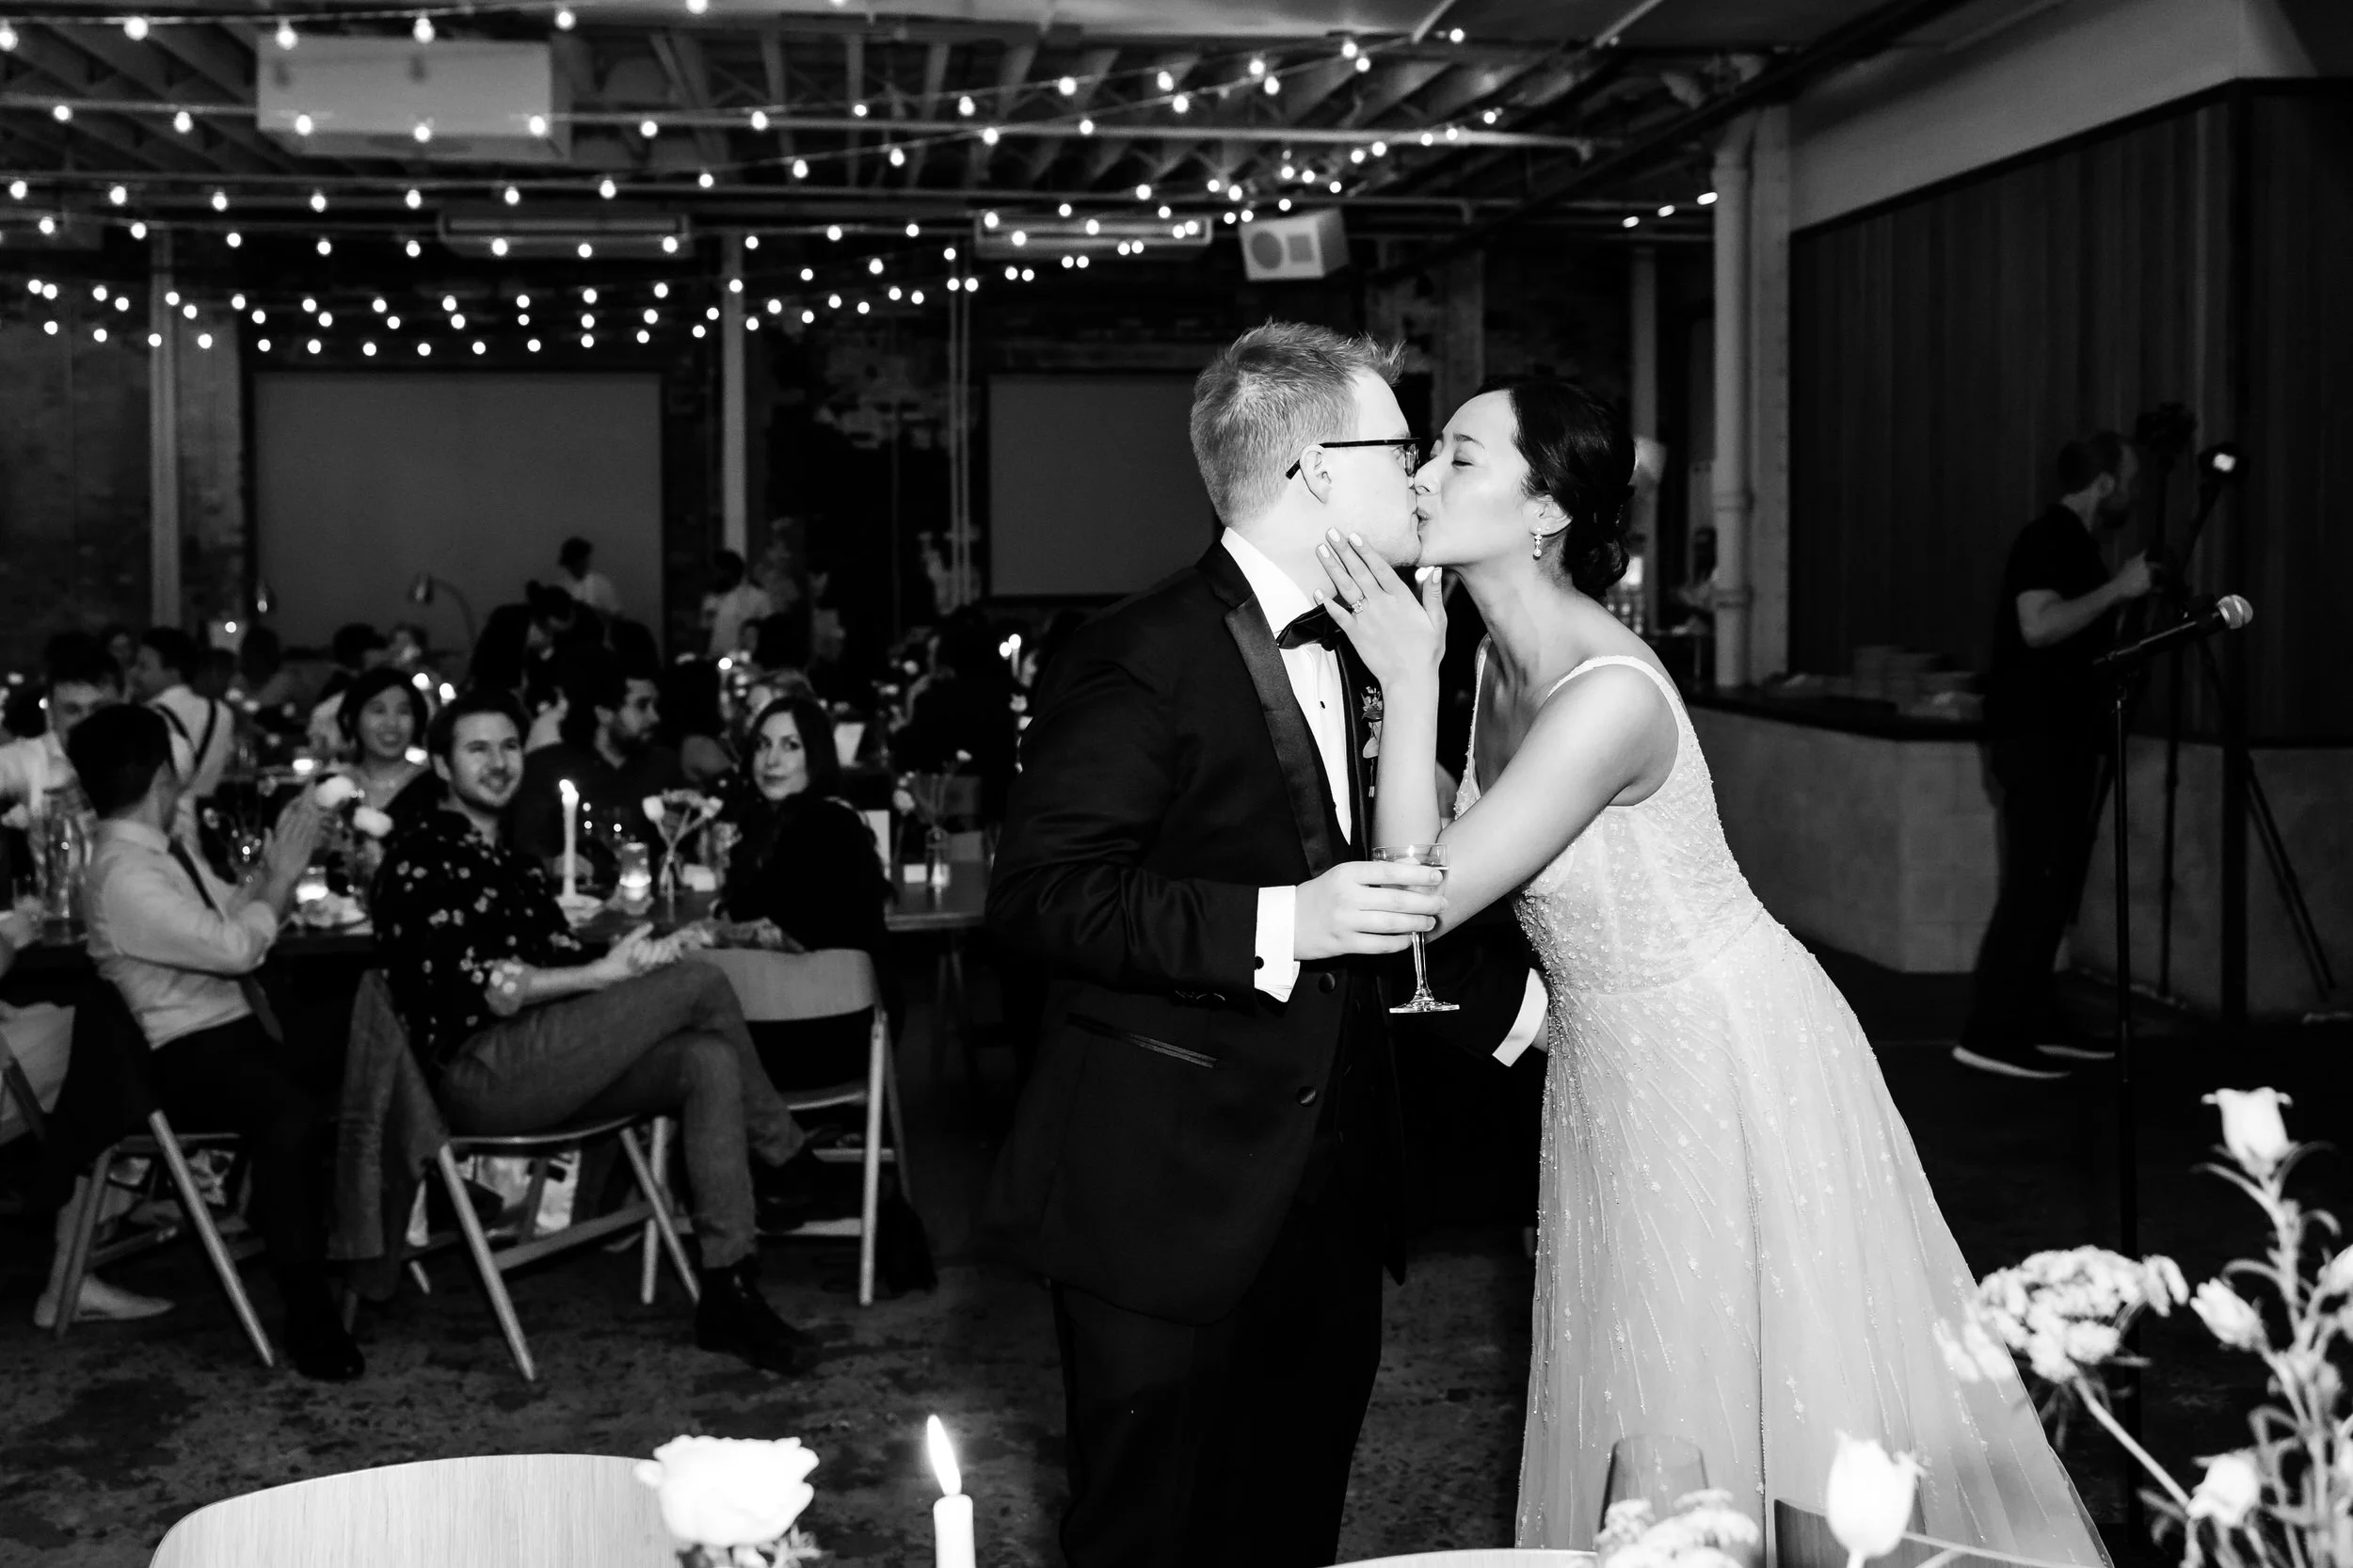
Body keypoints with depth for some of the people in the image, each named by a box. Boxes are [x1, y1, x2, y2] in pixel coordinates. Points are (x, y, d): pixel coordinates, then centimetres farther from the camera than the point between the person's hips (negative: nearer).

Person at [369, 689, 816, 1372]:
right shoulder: (422, 856, -4)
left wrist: (636, 957, -8)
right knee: (699, 984, -16)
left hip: (542, 1061, 9)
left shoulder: (513, 861, 25)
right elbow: (484, 993, -14)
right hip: (480, 1072, -8)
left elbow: (567, 964, 16)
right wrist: (603, 971, -14)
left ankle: (729, 1291, -19)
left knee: (709, 1061, -17)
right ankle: (788, 1164, 2)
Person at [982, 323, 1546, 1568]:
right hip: (1166, 1215, -8)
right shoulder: (1141, 661, -15)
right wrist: (1279, 927, -30)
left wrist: (1517, 1004, 16)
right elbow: (1036, 894, -23)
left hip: (1327, 1215, 8)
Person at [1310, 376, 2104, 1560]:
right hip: (1613, 1065, 9)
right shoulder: (1504, 662, -2)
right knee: (1636, 1409, 21)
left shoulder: (1609, 695, -29)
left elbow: (1425, 900, -27)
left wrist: (1409, 684, -26)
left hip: (1730, 1062, -8)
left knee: (1778, 1407, 9)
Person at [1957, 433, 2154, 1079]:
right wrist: (2116, 589, -21)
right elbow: (2038, 625, -25)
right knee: (2035, 884, -11)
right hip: (2034, 737, -10)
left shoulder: (2072, 542, 18)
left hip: (2060, 736, 10)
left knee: (2056, 881, 11)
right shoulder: (2048, 539, -13)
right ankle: (1989, 1034, -10)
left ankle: (2033, 1022, 16)